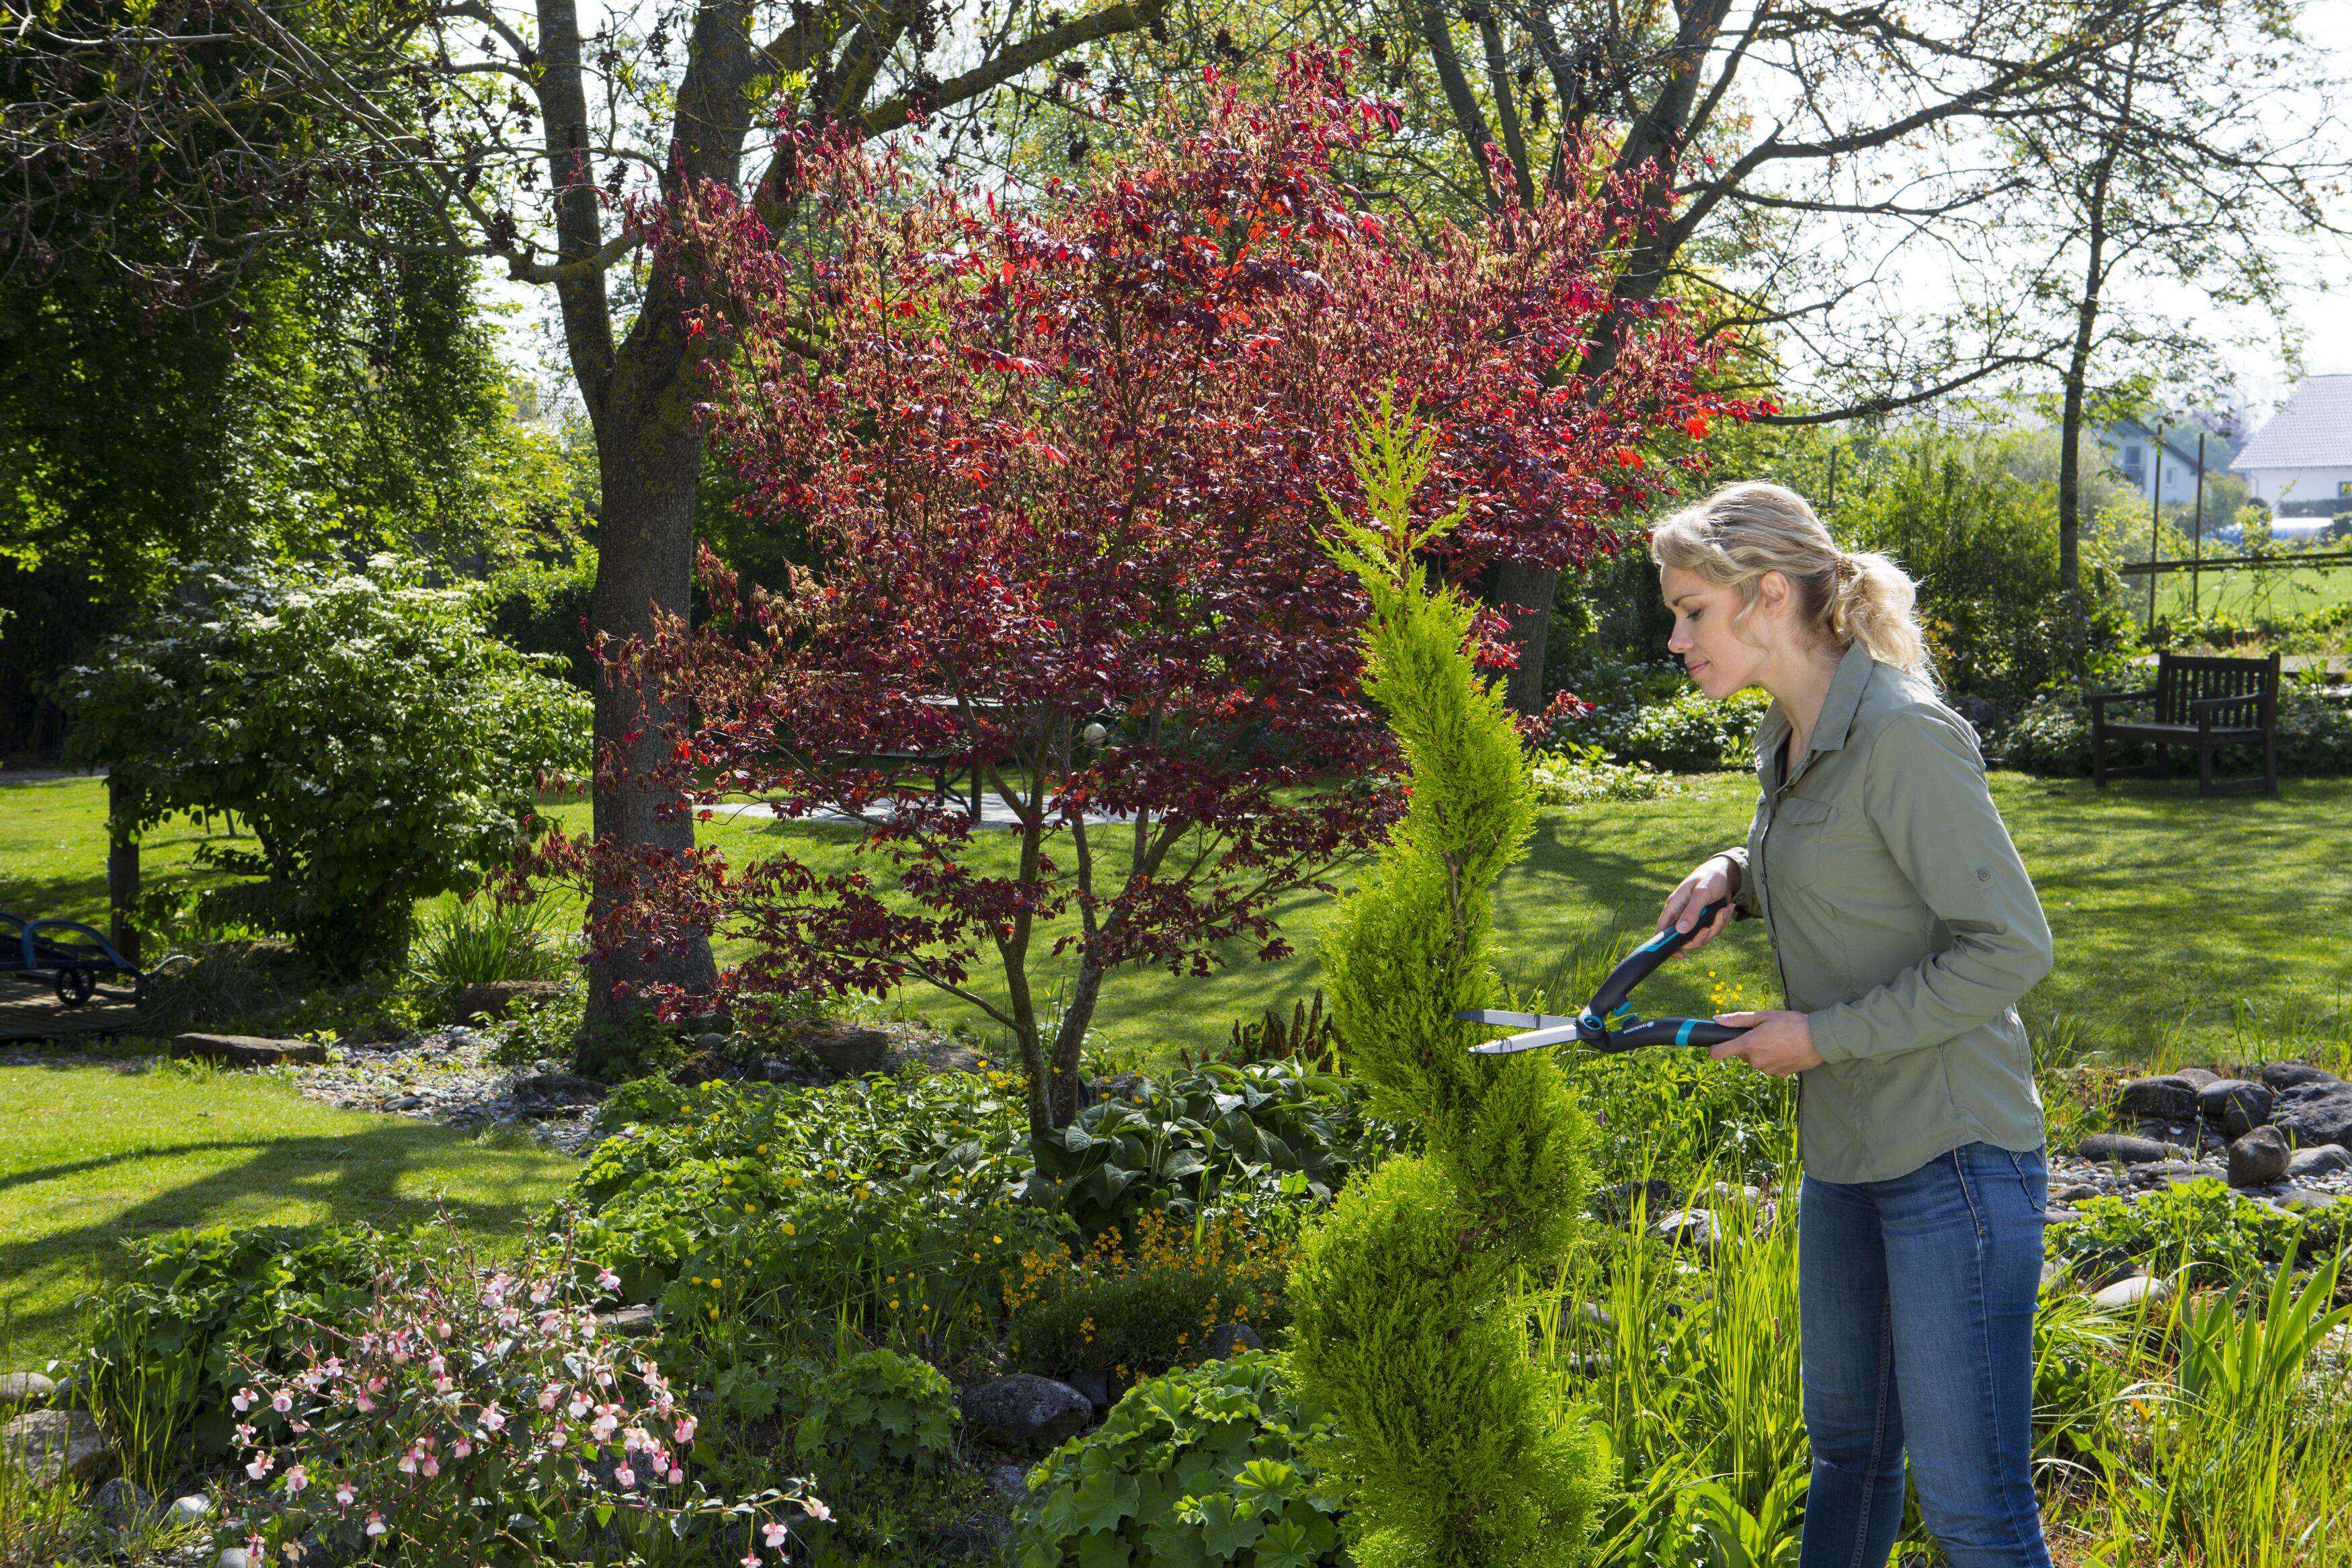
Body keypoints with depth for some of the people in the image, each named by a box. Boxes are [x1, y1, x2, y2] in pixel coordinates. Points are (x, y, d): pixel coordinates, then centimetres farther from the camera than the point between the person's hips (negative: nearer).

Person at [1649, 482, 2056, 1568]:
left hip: (1952, 1155, -9)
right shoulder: (1790, 741, 8)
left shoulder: (1905, 735, -20)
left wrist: (1823, 1036, -17)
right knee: (1845, 1443, 22)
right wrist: (1736, 878, 5)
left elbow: (2009, 948, -21)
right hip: (1846, 1151, 9)